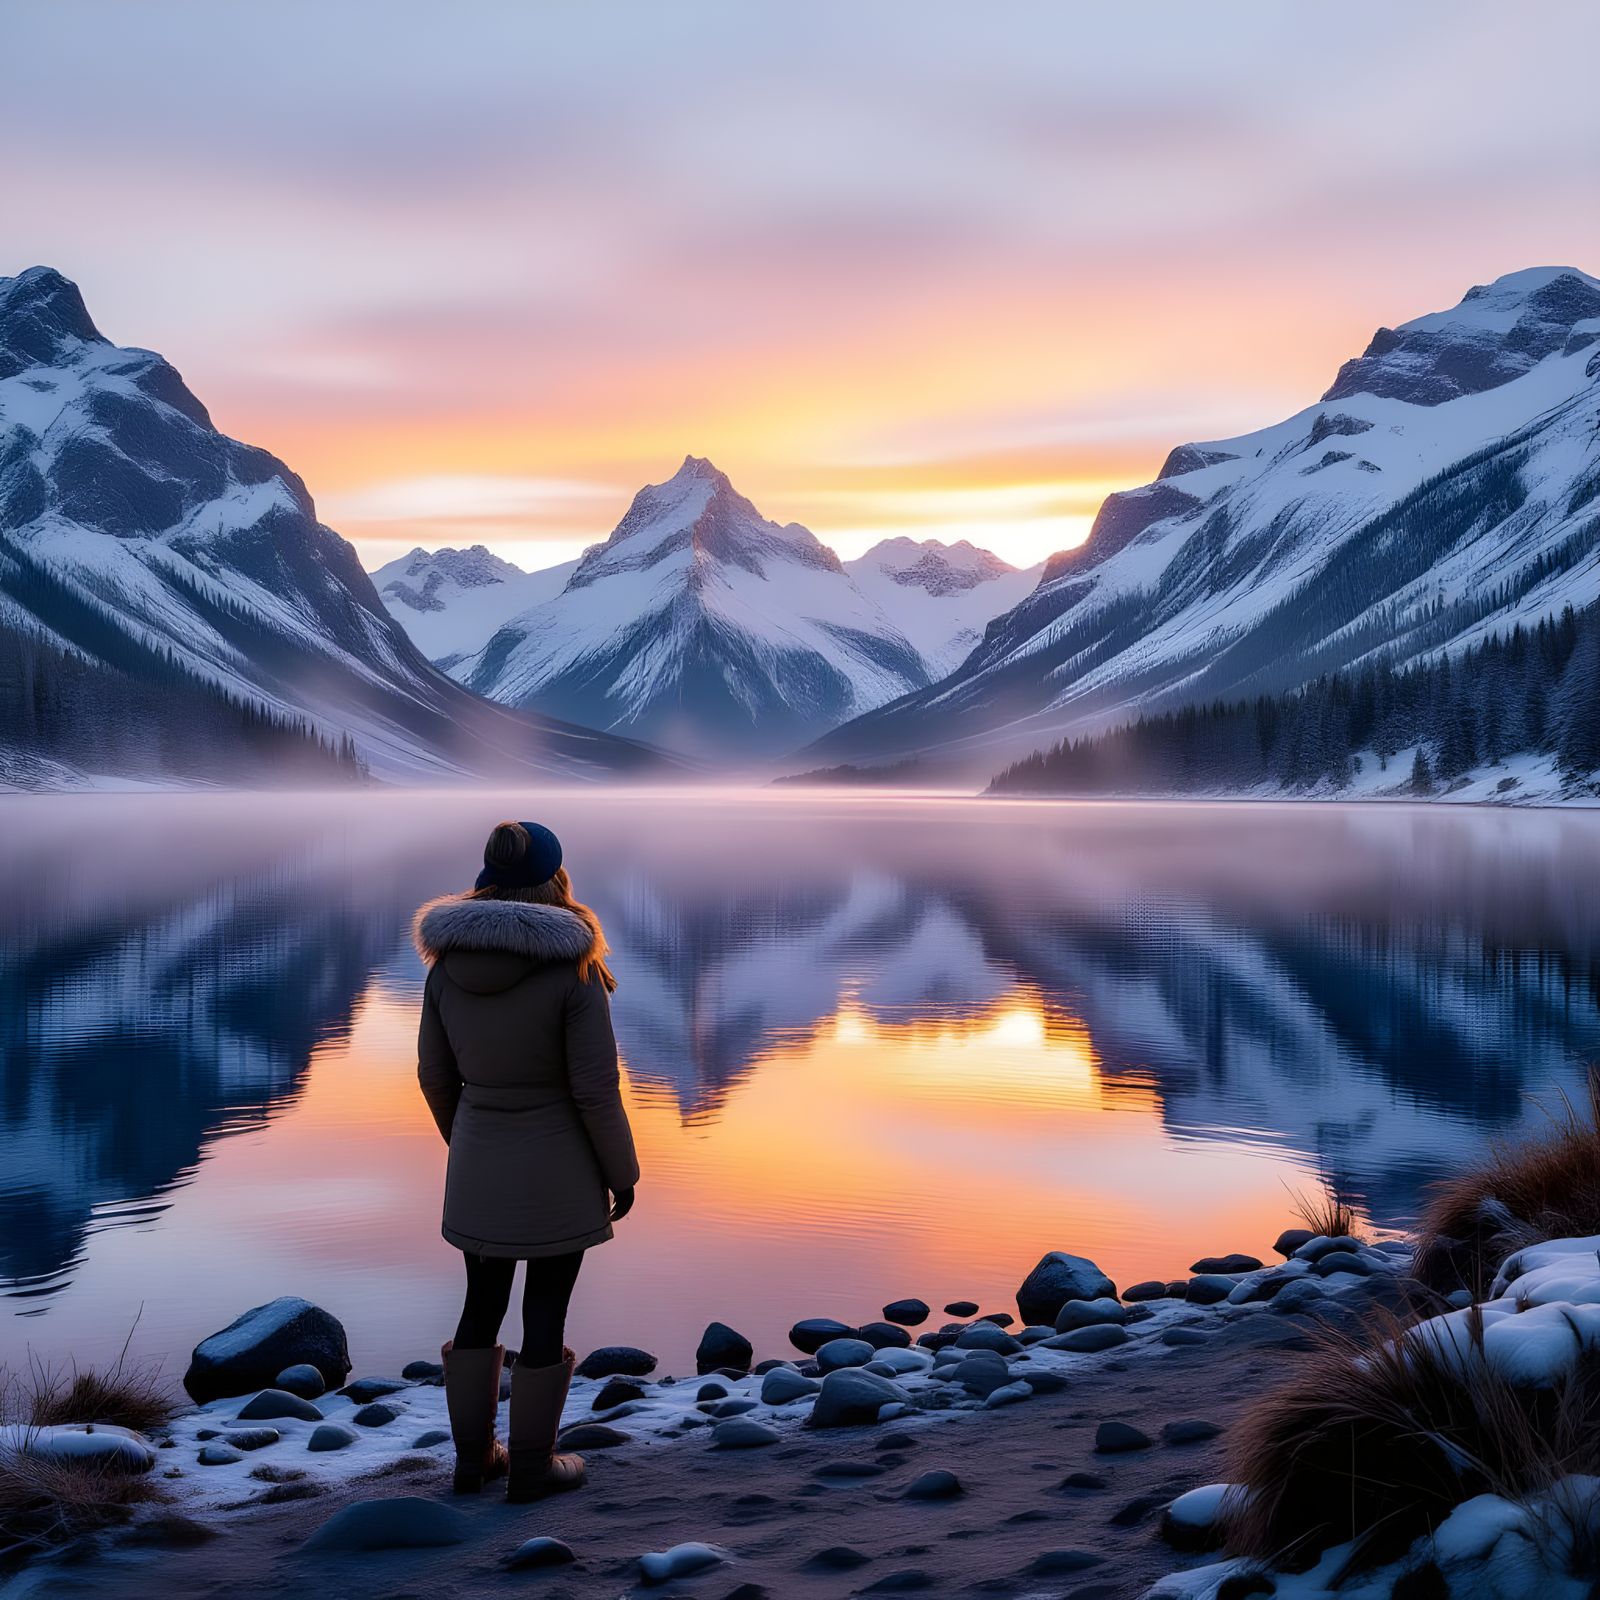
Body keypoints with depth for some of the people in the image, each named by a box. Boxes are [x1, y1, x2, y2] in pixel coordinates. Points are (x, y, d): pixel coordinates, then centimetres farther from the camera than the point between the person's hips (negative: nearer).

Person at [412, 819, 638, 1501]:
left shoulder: (447, 965, -5)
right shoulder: (573, 972, -19)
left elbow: (435, 1076, 4)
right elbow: (595, 1092, -17)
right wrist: (622, 1175, -3)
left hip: (477, 1170, 4)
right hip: (555, 1173, -4)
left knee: (482, 1306, 18)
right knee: (545, 1315, 9)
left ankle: (472, 1456, 29)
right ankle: (531, 1466, 20)